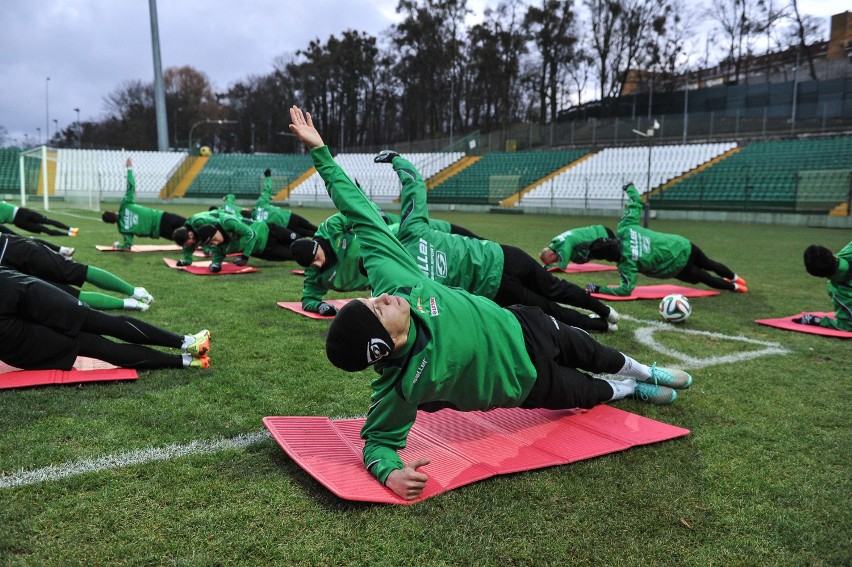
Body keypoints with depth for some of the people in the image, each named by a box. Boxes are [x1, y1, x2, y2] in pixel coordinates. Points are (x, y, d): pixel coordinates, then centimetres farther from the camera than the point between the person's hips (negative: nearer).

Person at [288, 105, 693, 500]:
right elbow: (377, 441, -28)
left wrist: (319, 149, -28)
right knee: (586, 392, 22)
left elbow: (363, 215, -27)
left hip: (519, 325, 5)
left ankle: (644, 372, 62)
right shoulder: (403, 385, -41)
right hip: (526, 381, -5)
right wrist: (390, 473, -49)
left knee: (581, 348, 30)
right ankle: (633, 391, 59)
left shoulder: (388, 276, -33)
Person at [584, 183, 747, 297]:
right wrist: (630, 188, 14)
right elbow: (637, 203, -5)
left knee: (703, 278, 27)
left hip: (679, 266, -6)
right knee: (708, 265, 34)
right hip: (682, 246, 6)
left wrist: (598, 289, -24)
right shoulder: (625, 229, -17)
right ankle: (735, 278, 61)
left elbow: (626, 289, -30)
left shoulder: (626, 261, -30)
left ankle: (734, 287, 48)